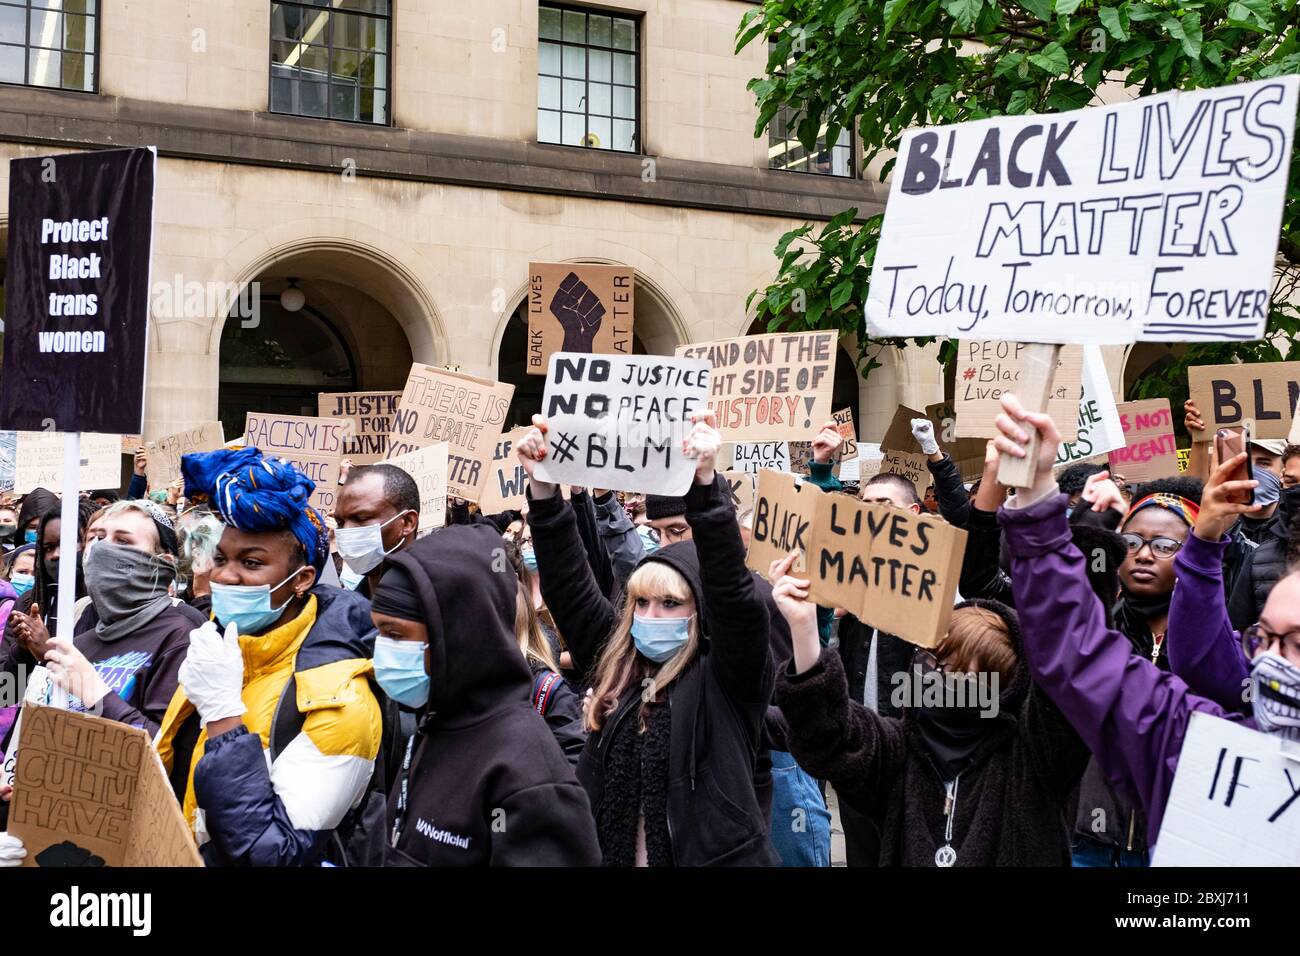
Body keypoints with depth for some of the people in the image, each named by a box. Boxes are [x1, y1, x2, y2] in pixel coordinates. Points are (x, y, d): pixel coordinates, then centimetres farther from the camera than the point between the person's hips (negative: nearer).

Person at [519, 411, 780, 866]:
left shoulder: (728, 677, -9)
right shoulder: (617, 665, 3)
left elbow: (733, 592, -24)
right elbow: (568, 586, -1)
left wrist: (704, 483, -35)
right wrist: (544, 488, -13)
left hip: (713, 857, -4)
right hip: (609, 854, 5)